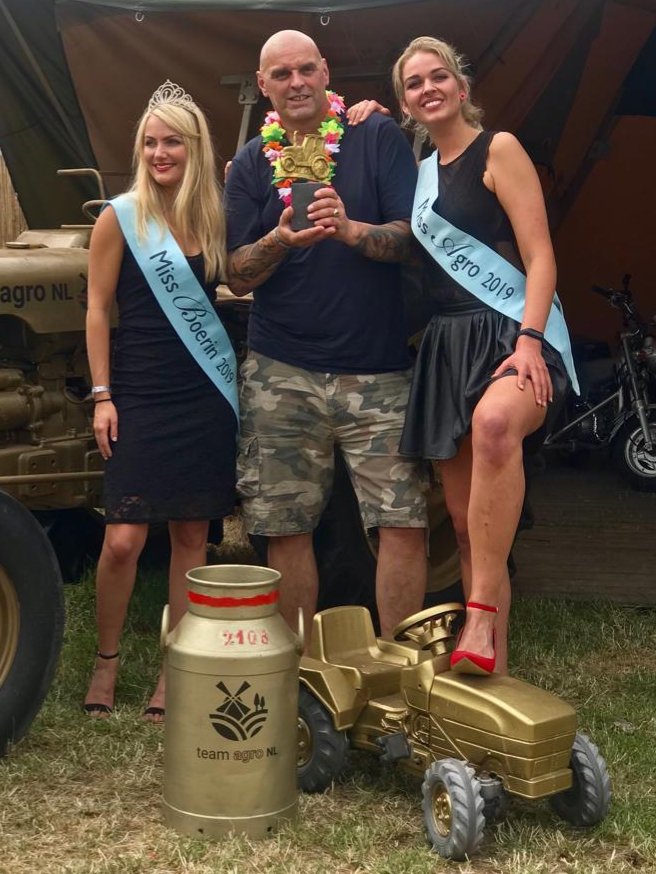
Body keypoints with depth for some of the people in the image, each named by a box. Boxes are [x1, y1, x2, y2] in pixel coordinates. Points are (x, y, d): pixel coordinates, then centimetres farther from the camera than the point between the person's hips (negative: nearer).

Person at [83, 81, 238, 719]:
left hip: (207, 396, 3)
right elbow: (98, 308, -2)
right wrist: (102, 395, -7)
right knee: (124, 539, -6)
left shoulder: (214, 216, 7)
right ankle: (106, 661, 15)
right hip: (141, 396, -3)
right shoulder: (121, 217, -2)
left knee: (192, 534, 6)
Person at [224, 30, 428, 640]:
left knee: (406, 523, -5)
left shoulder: (378, 138, 4)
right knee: (286, 530, 4)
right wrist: (278, 241, -17)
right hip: (281, 377, 2)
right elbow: (236, 276, 4)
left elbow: (414, 237, -4)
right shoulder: (250, 164, 9)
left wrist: (352, 229, -23)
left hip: (380, 370, -1)